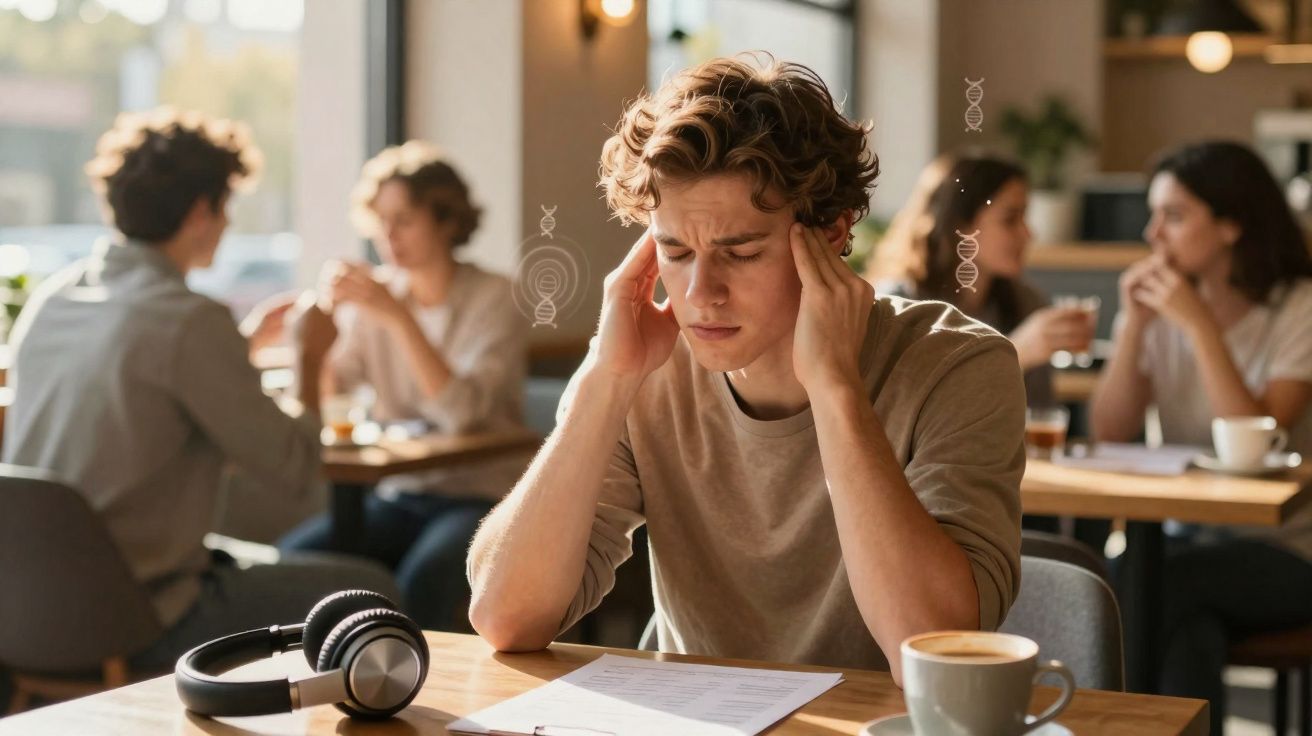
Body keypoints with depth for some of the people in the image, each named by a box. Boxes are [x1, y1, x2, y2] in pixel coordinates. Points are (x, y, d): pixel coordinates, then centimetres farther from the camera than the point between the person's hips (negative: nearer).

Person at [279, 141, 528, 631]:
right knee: (296, 554, -23)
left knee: (424, 577, -35)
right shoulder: (378, 292, 9)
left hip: (483, 498, -4)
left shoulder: (493, 298, -5)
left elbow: (462, 413, -20)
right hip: (401, 496, 5)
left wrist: (398, 318, -25)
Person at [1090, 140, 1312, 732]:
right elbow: (1109, 435, -4)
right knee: (1190, 633, -30)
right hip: (1187, 538, 3)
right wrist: (1134, 325, -13)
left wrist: (1200, 324, -22)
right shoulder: (1159, 305, 5)